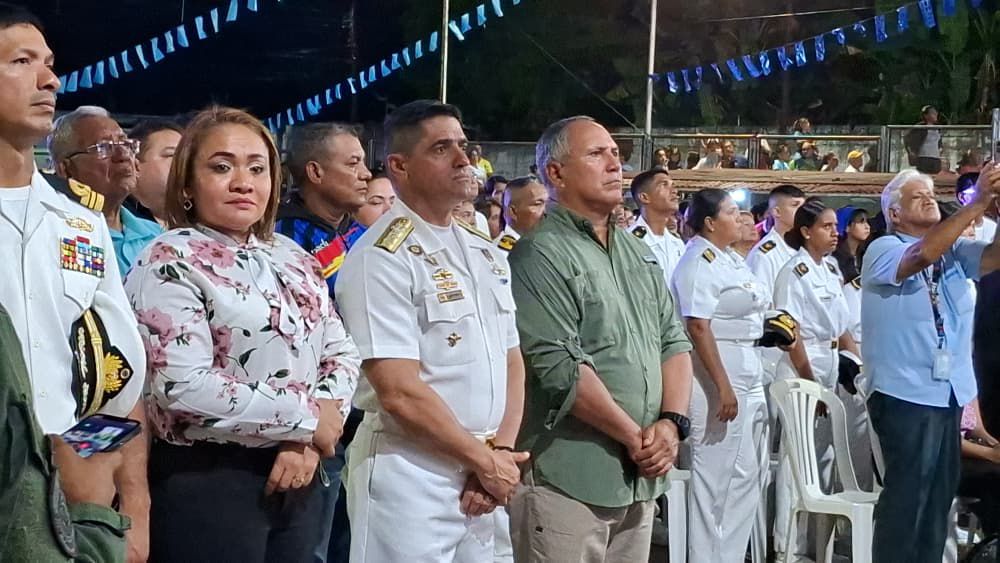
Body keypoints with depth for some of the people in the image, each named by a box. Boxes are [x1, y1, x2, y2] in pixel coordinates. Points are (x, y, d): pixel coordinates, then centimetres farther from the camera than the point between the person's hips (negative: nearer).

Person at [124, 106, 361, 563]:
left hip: (296, 477, 7)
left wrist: (307, 441, -8)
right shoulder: (171, 263, -11)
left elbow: (342, 354, 9)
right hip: (207, 485, -7)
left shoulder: (293, 258, 10)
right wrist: (307, 416, -15)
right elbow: (184, 386, -22)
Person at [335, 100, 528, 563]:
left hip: (484, 475, 7)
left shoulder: (487, 253, 11)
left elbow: (511, 361, 12)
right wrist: (486, 460, -10)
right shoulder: (381, 258, -13)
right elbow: (400, 393, -18)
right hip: (410, 477, -7)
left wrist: (501, 451, -3)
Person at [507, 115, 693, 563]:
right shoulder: (539, 256, -11)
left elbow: (674, 341, 13)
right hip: (568, 479, -7)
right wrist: (635, 436, -12)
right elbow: (560, 367, -18)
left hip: (640, 475, 8)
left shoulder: (639, 253, 15)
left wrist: (672, 423, -3)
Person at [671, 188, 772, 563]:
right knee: (718, 474, -3)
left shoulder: (731, 259, 14)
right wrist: (723, 386, -25)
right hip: (717, 371, -10)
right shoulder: (700, 262, -15)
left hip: (748, 370, 10)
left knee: (745, 473, 15)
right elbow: (698, 326, -22)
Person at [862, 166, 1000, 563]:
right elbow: (922, 255, -29)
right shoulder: (882, 250, -8)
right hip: (905, 393, -7)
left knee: (939, 493, 14)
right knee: (907, 495, -6)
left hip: (947, 391, 7)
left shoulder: (953, 250, 11)